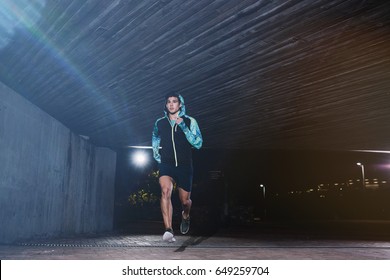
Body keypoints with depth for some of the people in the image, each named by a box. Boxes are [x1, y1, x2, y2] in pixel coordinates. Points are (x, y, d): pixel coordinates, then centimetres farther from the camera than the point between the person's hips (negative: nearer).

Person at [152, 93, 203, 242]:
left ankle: (185, 216, 45)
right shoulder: (160, 123, 7)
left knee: (185, 200, 8)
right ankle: (169, 230, -32)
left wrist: (183, 127, -18)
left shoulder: (189, 121, 0)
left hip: (184, 166, 0)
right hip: (166, 165, 0)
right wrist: (158, 157, 11)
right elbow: (155, 142, 24)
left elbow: (198, 143, -10)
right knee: (165, 191, -28)